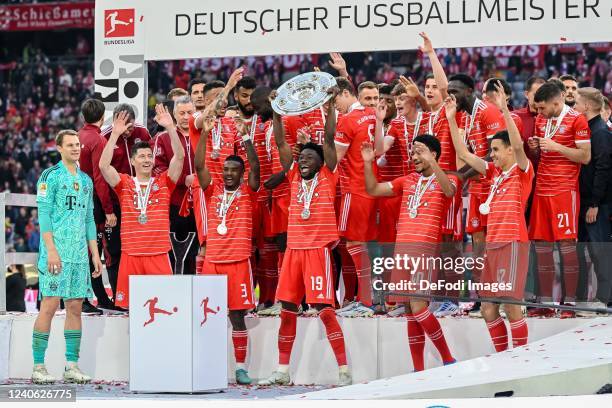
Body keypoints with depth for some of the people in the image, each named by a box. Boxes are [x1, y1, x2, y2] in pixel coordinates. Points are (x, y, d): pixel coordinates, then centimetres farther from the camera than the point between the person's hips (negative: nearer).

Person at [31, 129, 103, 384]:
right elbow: (43, 215, -8)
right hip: (56, 253, -6)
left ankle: (72, 367, 8)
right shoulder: (50, 176, -2)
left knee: (75, 307, 5)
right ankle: (38, 368, -6)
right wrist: (51, 250, -17)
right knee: (49, 305, -8)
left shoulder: (85, 180, 18)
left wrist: (95, 254, 15)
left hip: (80, 255, 6)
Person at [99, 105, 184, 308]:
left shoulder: (164, 183, 9)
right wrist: (115, 134, -12)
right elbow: (104, 165, -6)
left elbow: (179, 156, -2)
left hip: (159, 255, 0)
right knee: (132, 306, 0)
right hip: (130, 255, 0)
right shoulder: (124, 184, 8)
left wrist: (170, 127, -12)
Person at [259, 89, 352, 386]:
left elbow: (329, 139, -6)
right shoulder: (295, 175, 14)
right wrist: (277, 111, 2)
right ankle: (282, 371, 15)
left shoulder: (327, 176, 3)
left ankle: (344, 372, -8)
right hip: (294, 247, 5)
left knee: (325, 309, -10)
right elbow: (281, 142, 10)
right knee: (287, 310, 7)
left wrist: (330, 105, -11)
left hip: (318, 248, -5)